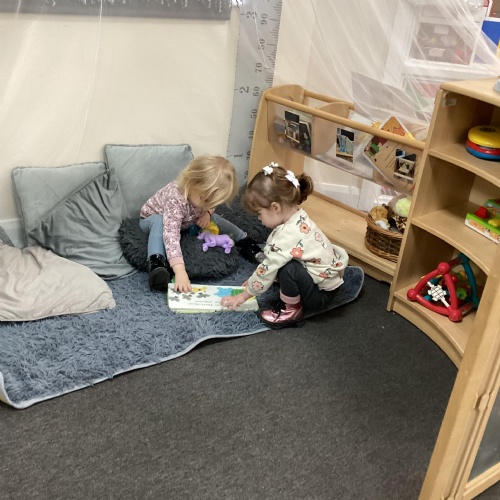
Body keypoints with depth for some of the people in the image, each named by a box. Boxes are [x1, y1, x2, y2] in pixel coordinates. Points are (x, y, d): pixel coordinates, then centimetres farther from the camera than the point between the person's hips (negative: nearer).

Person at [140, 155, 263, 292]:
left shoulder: (202, 191, -25)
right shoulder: (175, 199, -45)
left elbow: (209, 205, 2)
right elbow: (171, 234, -55)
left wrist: (207, 212, -22)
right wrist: (180, 271, -64)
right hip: (153, 218, -6)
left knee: (212, 218, -4)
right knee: (158, 221, -38)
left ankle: (243, 241, 14)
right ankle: (156, 262, -49)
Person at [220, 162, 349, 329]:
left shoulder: (288, 235, -30)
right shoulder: (298, 217, -2)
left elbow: (267, 270, -20)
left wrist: (243, 295, -7)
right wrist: (255, 278, 13)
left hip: (321, 295, -9)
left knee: (288, 268, -31)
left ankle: (292, 311, -6)